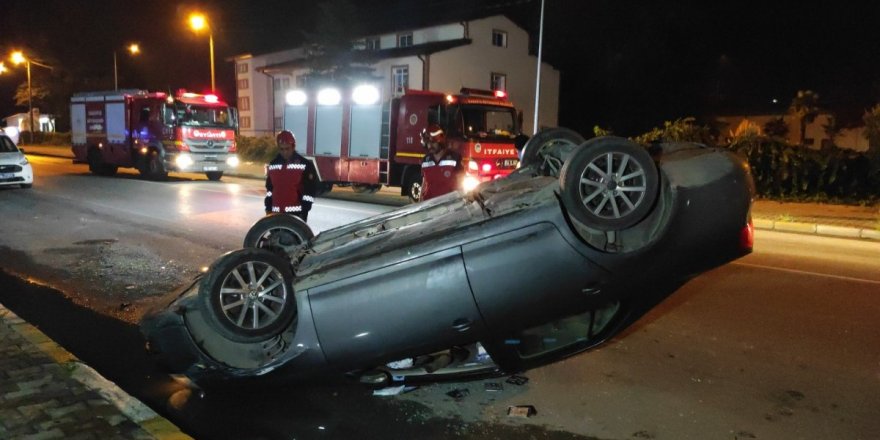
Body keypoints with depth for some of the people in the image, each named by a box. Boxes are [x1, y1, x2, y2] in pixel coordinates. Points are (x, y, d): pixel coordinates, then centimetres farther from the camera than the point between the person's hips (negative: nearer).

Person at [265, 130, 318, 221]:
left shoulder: (305, 165, -6)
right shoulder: (273, 164, 10)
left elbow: (309, 191, -7)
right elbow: (269, 188, 18)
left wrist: (304, 212, -11)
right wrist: (268, 208, 12)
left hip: (296, 213, -5)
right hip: (277, 213, 5)